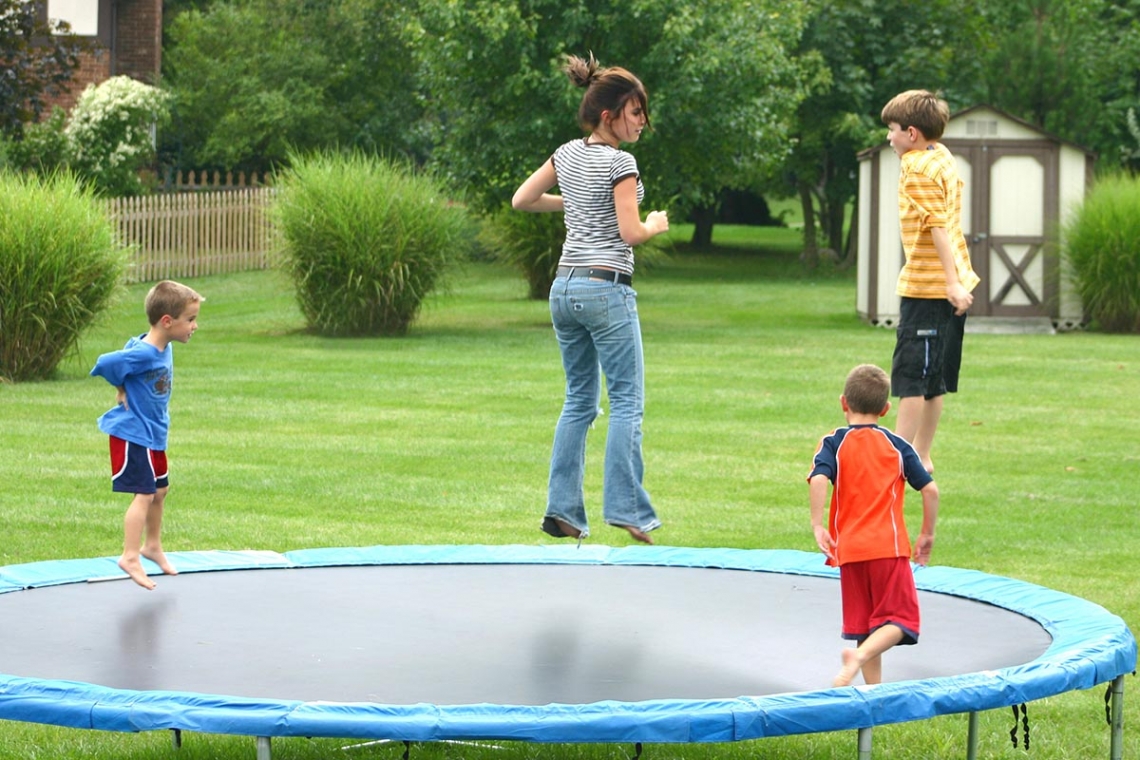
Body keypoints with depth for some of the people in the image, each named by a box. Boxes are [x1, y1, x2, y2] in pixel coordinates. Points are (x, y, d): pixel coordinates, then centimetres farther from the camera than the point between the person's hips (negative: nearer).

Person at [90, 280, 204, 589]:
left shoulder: (164, 349, 1)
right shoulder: (143, 354, -27)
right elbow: (104, 364, -28)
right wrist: (122, 391, -13)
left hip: (153, 434, 10)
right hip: (133, 434, -10)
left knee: (160, 490, 21)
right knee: (144, 494, -12)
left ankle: (152, 545, 38)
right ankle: (130, 557, -13)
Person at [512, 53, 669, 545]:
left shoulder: (567, 154, 10)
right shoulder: (620, 163, -12)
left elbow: (522, 199, 18)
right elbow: (631, 233, -15)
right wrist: (656, 225, 6)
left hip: (564, 288, 8)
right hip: (607, 289, -8)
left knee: (579, 401, 12)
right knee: (627, 401, -3)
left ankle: (563, 509, 7)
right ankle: (625, 507, -9)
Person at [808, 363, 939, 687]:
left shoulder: (834, 443, 2)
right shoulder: (897, 445, 7)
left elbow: (819, 479, -18)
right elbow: (930, 489, 3)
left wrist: (817, 525, -16)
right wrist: (927, 534, 13)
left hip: (849, 549, 1)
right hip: (890, 545, -1)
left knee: (864, 625, 11)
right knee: (898, 620, -1)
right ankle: (859, 657, -27)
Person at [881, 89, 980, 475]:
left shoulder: (919, 170, -15)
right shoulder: (943, 158, 12)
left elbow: (939, 228, -22)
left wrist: (952, 282, -26)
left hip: (925, 287, -9)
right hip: (947, 287, 9)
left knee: (911, 378, -6)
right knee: (932, 381, 14)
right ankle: (922, 457, 21)